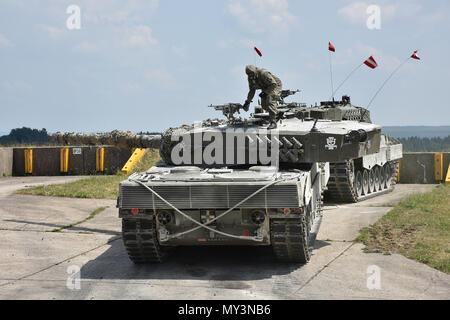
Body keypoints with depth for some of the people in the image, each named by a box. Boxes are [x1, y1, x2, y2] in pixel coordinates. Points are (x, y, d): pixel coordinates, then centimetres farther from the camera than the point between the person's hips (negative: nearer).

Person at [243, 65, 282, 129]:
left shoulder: (263, 74, -34)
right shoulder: (251, 78, -9)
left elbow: (273, 84, -35)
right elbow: (252, 90, 4)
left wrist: (265, 93, -34)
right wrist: (247, 101, 2)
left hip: (275, 86, -8)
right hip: (266, 88, 8)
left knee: (270, 101, -27)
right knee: (264, 105, 2)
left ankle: (273, 122, -29)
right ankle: (275, 113, 31)